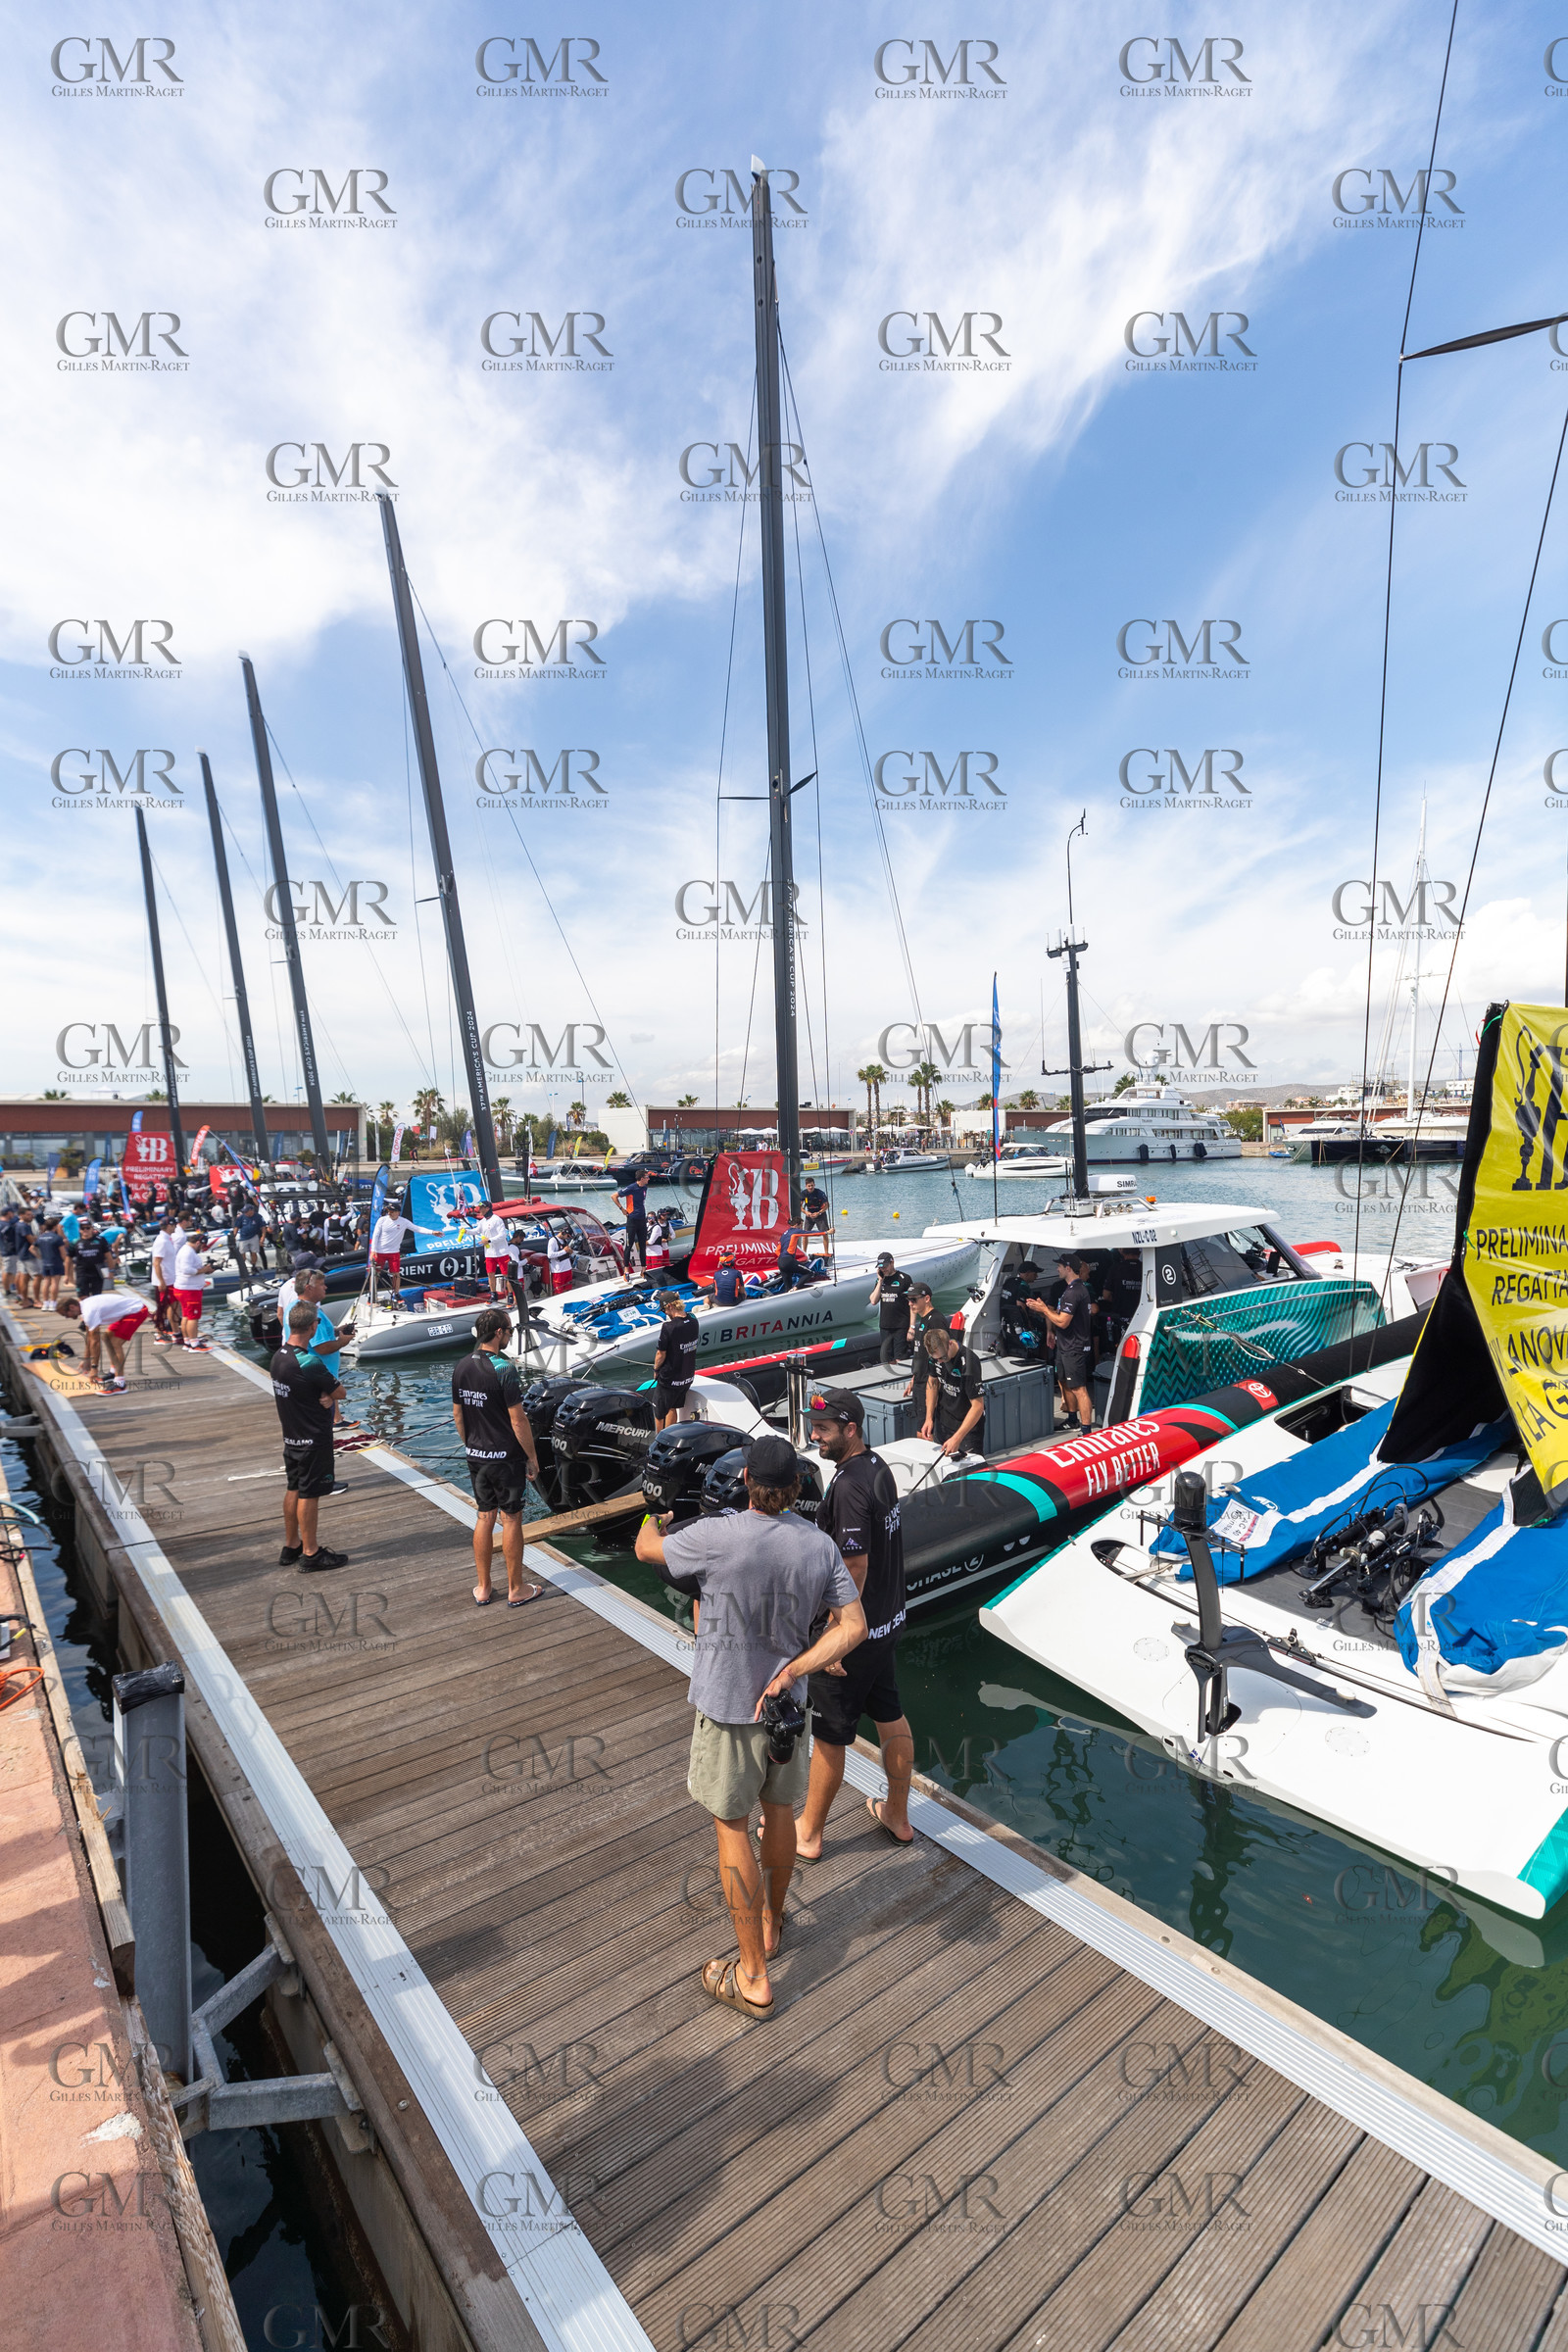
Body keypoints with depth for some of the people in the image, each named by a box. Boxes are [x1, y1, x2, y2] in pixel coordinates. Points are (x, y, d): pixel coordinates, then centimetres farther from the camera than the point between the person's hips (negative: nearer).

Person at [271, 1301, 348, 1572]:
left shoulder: (278, 1356, 1)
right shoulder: (309, 1363, -27)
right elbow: (340, 1392, -17)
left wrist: (326, 1396, -10)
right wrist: (332, 1391, 3)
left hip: (291, 1436, 9)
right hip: (313, 1439, -9)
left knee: (294, 1490, 18)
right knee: (309, 1494, 1)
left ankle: (291, 1547, 30)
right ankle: (311, 1554, 12)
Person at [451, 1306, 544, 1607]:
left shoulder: (462, 1368, 2)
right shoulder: (504, 1369, -20)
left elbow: (458, 1415, 10)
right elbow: (518, 1420, -18)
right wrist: (532, 1457, -9)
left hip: (476, 1457, 7)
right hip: (506, 1458, -6)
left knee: (484, 1517, 16)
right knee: (511, 1520, 5)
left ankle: (483, 1589, 25)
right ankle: (516, 1590, 16)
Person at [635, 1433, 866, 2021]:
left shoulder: (717, 1537, -25)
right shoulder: (820, 1545, -12)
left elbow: (646, 1548, -7)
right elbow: (853, 1626, -11)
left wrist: (655, 1519, 16)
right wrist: (790, 1673, -11)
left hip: (726, 1705, -4)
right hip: (787, 1705, 5)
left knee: (732, 1827, 11)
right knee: (779, 1811, 24)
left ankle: (753, 1979, 22)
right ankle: (771, 1922, 48)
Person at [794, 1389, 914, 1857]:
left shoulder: (849, 1487, -29)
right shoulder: (878, 1466, 1)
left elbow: (855, 1569, -26)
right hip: (889, 1620, 9)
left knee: (829, 1735, 10)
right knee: (891, 1716, 22)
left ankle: (808, 1834, 29)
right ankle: (897, 1815, 41)